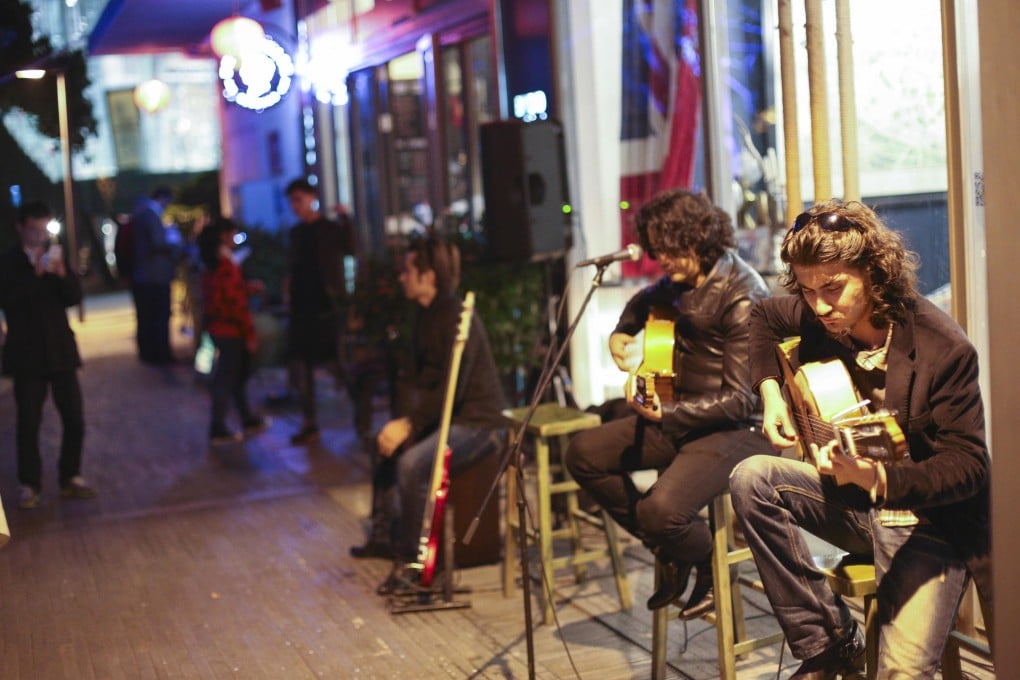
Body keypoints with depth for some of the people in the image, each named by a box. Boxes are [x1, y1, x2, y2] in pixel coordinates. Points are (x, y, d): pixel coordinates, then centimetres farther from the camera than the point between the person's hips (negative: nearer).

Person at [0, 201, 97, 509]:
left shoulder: (56, 257, 9)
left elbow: (75, 296, 2)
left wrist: (61, 273, -15)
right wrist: (36, 274, -24)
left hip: (60, 349, 4)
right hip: (27, 353, -4)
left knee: (74, 419, 4)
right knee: (28, 423, 0)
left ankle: (71, 478, 18)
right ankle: (30, 485, 10)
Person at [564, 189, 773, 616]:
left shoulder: (741, 297, -21)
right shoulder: (683, 280, 4)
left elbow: (741, 399, -23)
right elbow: (644, 302, 31)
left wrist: (669, 414, -29)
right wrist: (621, 333, 13)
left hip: (737, 428, -9)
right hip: (682, 413, 9)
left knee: (661, 509, -30)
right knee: (583, 453, 1)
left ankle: (710, 568, 7)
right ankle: (671, 553, 12)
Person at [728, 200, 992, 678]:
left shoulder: (944, 349, -22)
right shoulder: (818, 320, -6)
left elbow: (969, 464, -21)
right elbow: (763, 318, 18)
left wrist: (878, 478, -39)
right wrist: (769, 389, 0)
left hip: (926, 520, -6)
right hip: (852, 500, 6)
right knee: (751, 480, -18)